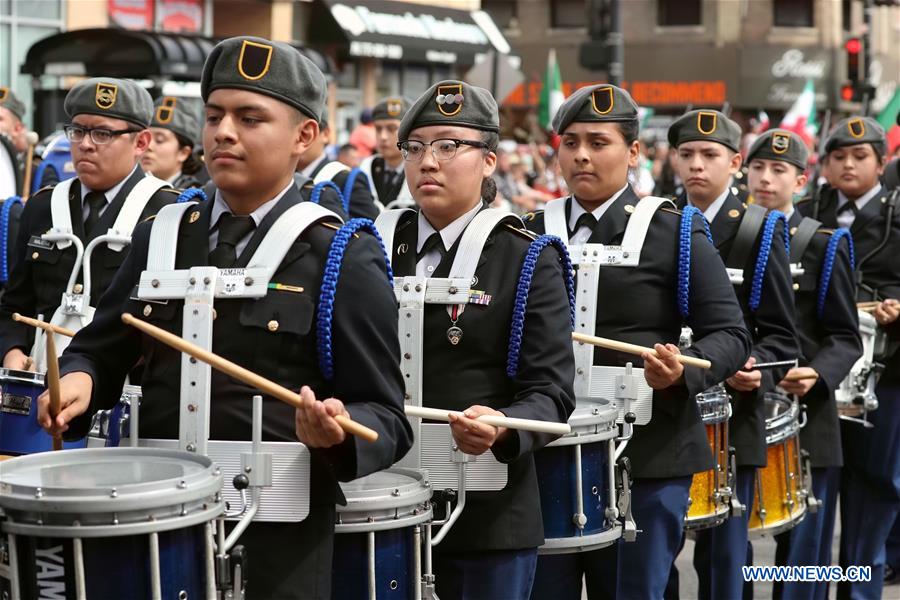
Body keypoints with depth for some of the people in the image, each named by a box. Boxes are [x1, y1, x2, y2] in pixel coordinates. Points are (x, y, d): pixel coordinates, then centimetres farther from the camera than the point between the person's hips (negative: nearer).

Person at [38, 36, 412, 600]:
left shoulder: (345, 261, -7)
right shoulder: (160, 238, 8)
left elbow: (386, 418, -7)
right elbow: (101, 348, 16)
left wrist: (339, 430, -27)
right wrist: (80, 379, -5)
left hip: (279, 539, -4)